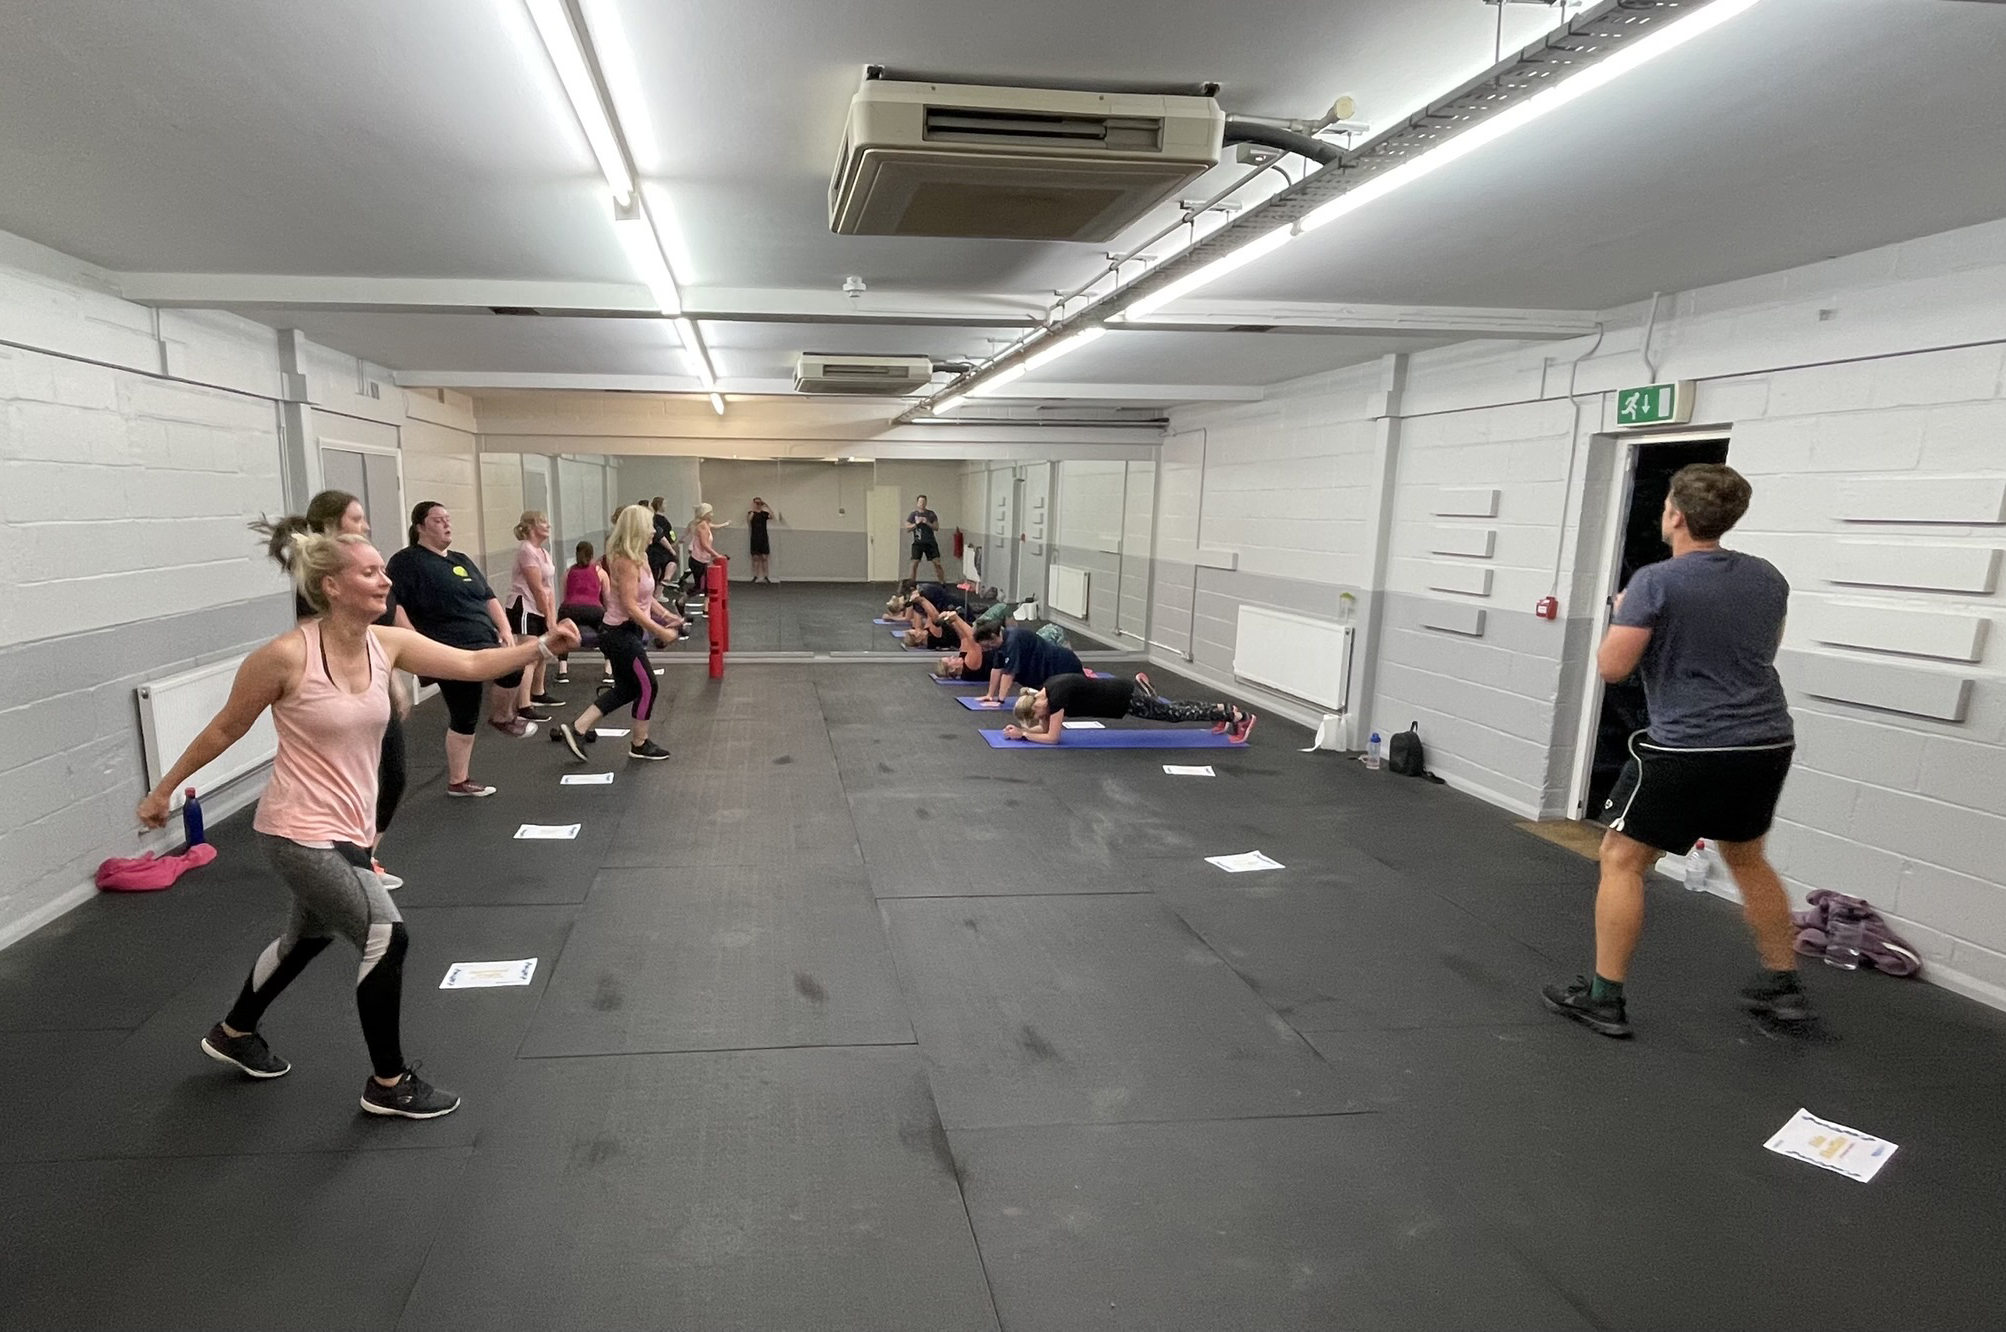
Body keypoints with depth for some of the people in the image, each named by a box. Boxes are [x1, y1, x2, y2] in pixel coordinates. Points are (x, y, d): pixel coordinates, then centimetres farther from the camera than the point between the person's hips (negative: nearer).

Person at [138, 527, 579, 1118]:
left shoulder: (387, 643, -5)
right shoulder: (287, 655, -21)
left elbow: (472, 664, -8)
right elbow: (224, 729, -7)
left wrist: (543, 644, -22)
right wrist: (164, 790, 3)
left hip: (349, 828, 8)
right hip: (300, 832, -8)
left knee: (308, 938, 28)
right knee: (387, 938, -12)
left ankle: (232, 1034, 56)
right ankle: (389, 1084, 7)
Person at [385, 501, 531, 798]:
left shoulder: (461, 560, 21)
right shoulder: (407, 561, -4)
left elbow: (487, 597, 23)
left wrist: (504, 628, 7)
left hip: (484, 644, 8)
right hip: (452, 651, -8)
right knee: (513, 663, -22)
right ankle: (502, 717, 2)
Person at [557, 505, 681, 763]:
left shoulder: (634, 558, 10)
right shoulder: (627, 561, -20)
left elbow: (643, 596, 20)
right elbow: (630, 606, -24)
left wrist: (665, 615, 14)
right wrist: (660, 631, -23)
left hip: (622, 633, 10)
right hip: (621, 634, -10)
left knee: (626, 689, 14)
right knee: (647, 686, 1)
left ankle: (577, 729, 15)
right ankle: (640, 745, 16)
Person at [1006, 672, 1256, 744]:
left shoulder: (1057, 694, -28)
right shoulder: (1045, 692, -3)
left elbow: (1052, 737, -25)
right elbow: (1045, 727, 9)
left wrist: (1022, 734, -19)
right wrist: (1021, 728, -4)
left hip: (1126, 699, -8)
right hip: (1117, 692, 8)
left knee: (1177, 713, 4)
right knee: (1172, 710, 23)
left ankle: (1238, 716, 15)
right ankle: (1223, 710, 37)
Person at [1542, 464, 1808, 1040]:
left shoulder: (1655, 581, -14)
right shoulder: (1767, 577, 8)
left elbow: (1613, 667, -14)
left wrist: (1623, 614, 3)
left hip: (1688, 749, -7)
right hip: (1768, 743, 7)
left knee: (1621, 860, 4)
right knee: (1747, 859, 26)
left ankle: (1603, 998, 6)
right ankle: (1783, 989, 36)